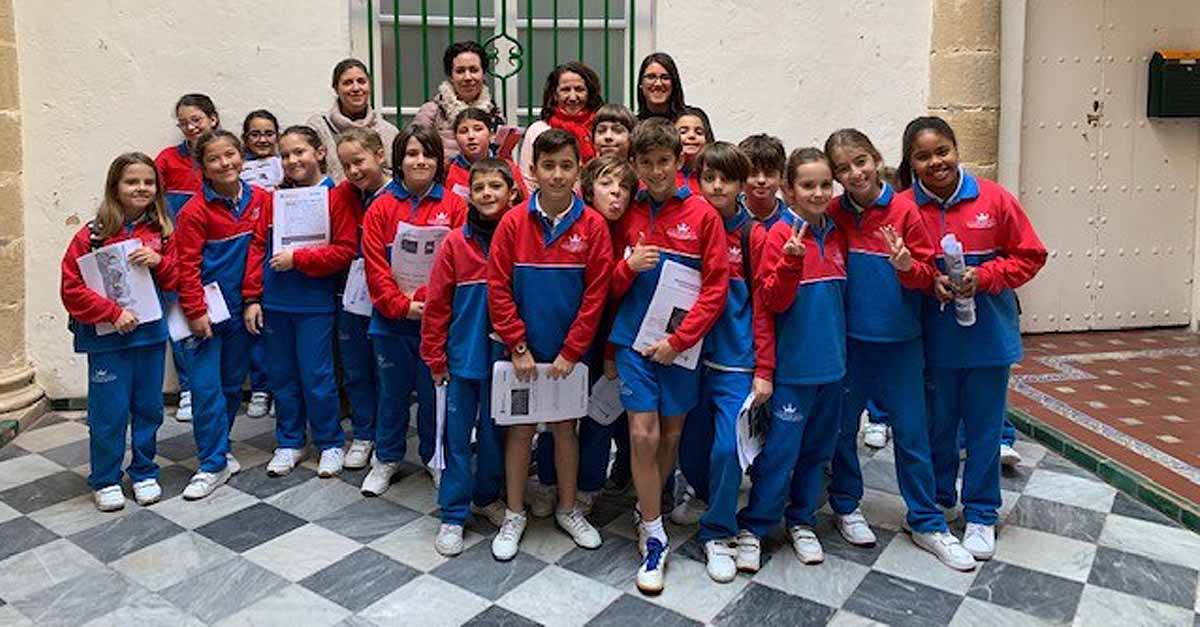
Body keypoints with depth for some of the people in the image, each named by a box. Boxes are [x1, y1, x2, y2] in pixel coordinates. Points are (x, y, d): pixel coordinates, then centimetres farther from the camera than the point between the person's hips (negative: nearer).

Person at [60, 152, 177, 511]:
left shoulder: (161, 232, 4)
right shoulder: (92, 235, -8)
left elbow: (174, 280, 7)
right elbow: (73, 290, -8)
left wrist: (159, 262, -12)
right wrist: (113, 313, -16)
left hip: (151, 333, 4)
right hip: (107, 337, -3)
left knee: (148, 408, 12)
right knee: (109, 413, 4)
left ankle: (144, 473, 28)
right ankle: (105, 481, 21)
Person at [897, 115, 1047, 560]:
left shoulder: (994, 199, -7)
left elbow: (1029, 256, -1)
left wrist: (983, 277, -16)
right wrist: (930, 282, -18)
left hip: (988, 335, 0)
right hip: (933, 337, 0)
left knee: (984, 427, 10)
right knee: (937, 425, 15)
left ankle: (981, 515, 27)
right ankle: (936, 503, 35)